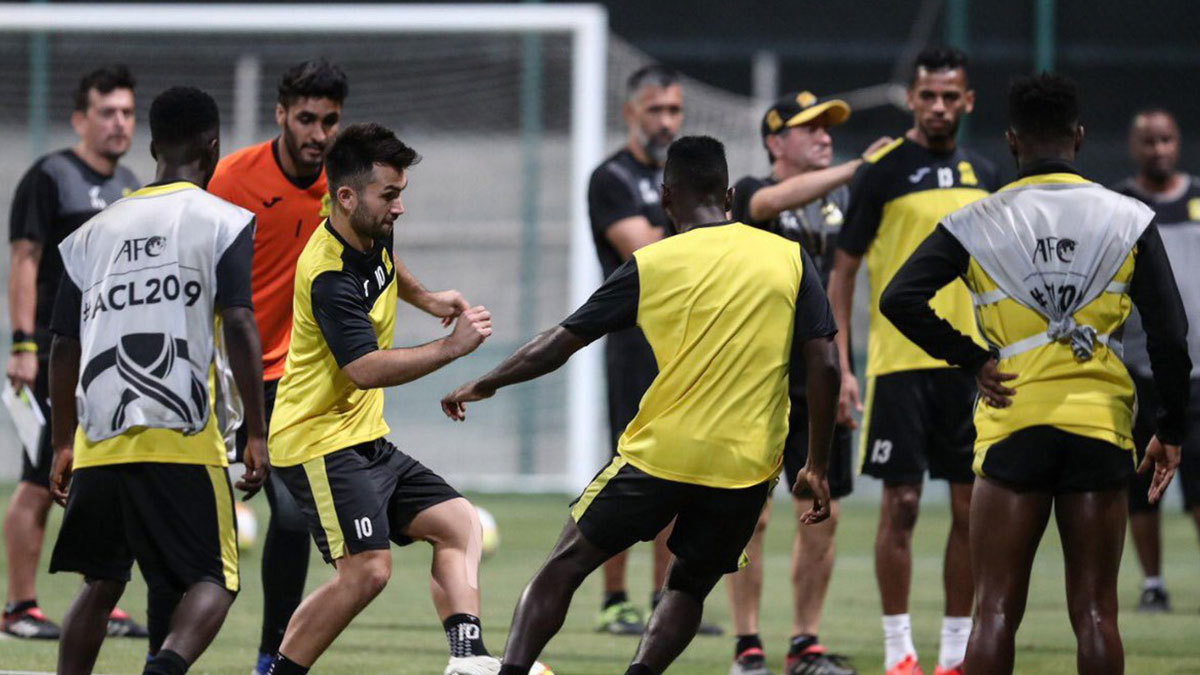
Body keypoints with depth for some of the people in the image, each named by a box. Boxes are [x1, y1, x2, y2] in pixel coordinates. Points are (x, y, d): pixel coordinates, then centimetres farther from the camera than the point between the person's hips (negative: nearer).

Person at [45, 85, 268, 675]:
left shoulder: (94, 232, 15)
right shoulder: (222, 221, 1)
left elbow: (65, 346, 15)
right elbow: (238, 326, -9)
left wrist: (63, 444, 24)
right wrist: (256, 436, -7)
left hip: (99, 445, 4)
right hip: (183, 440, -4)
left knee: (101, 585, 18)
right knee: (214, 582, 1)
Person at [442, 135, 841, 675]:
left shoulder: (651, 264, -1)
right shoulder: (790, 258, 3)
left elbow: (559, 345, 5)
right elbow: (824, 367, -2)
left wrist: (482, 386, 19)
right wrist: (816, 468, 6)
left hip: (660, 453, -2)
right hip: (747, 466, 2)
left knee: (564, 567, 12)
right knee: (688, 589, 20)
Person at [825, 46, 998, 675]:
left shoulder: (983, 175, 10)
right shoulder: (882, 171, -4)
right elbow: (842, 273, -3)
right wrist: (840, 367, -9)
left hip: (970, 363, 5)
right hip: (898, 361, -4)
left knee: (971, 507, 4)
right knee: (901, 504, -4)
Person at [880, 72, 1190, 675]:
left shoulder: (975, 222, 1)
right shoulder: (1128, 219, 2)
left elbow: (900, 299, -10)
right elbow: (1169, 333, 0)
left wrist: (973, 360, -1)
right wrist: (1171, 431, 9)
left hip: (1014, 423, -1)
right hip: (1100, 423, 1)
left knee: (996, 609, 2)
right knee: (1094, 610, 3)